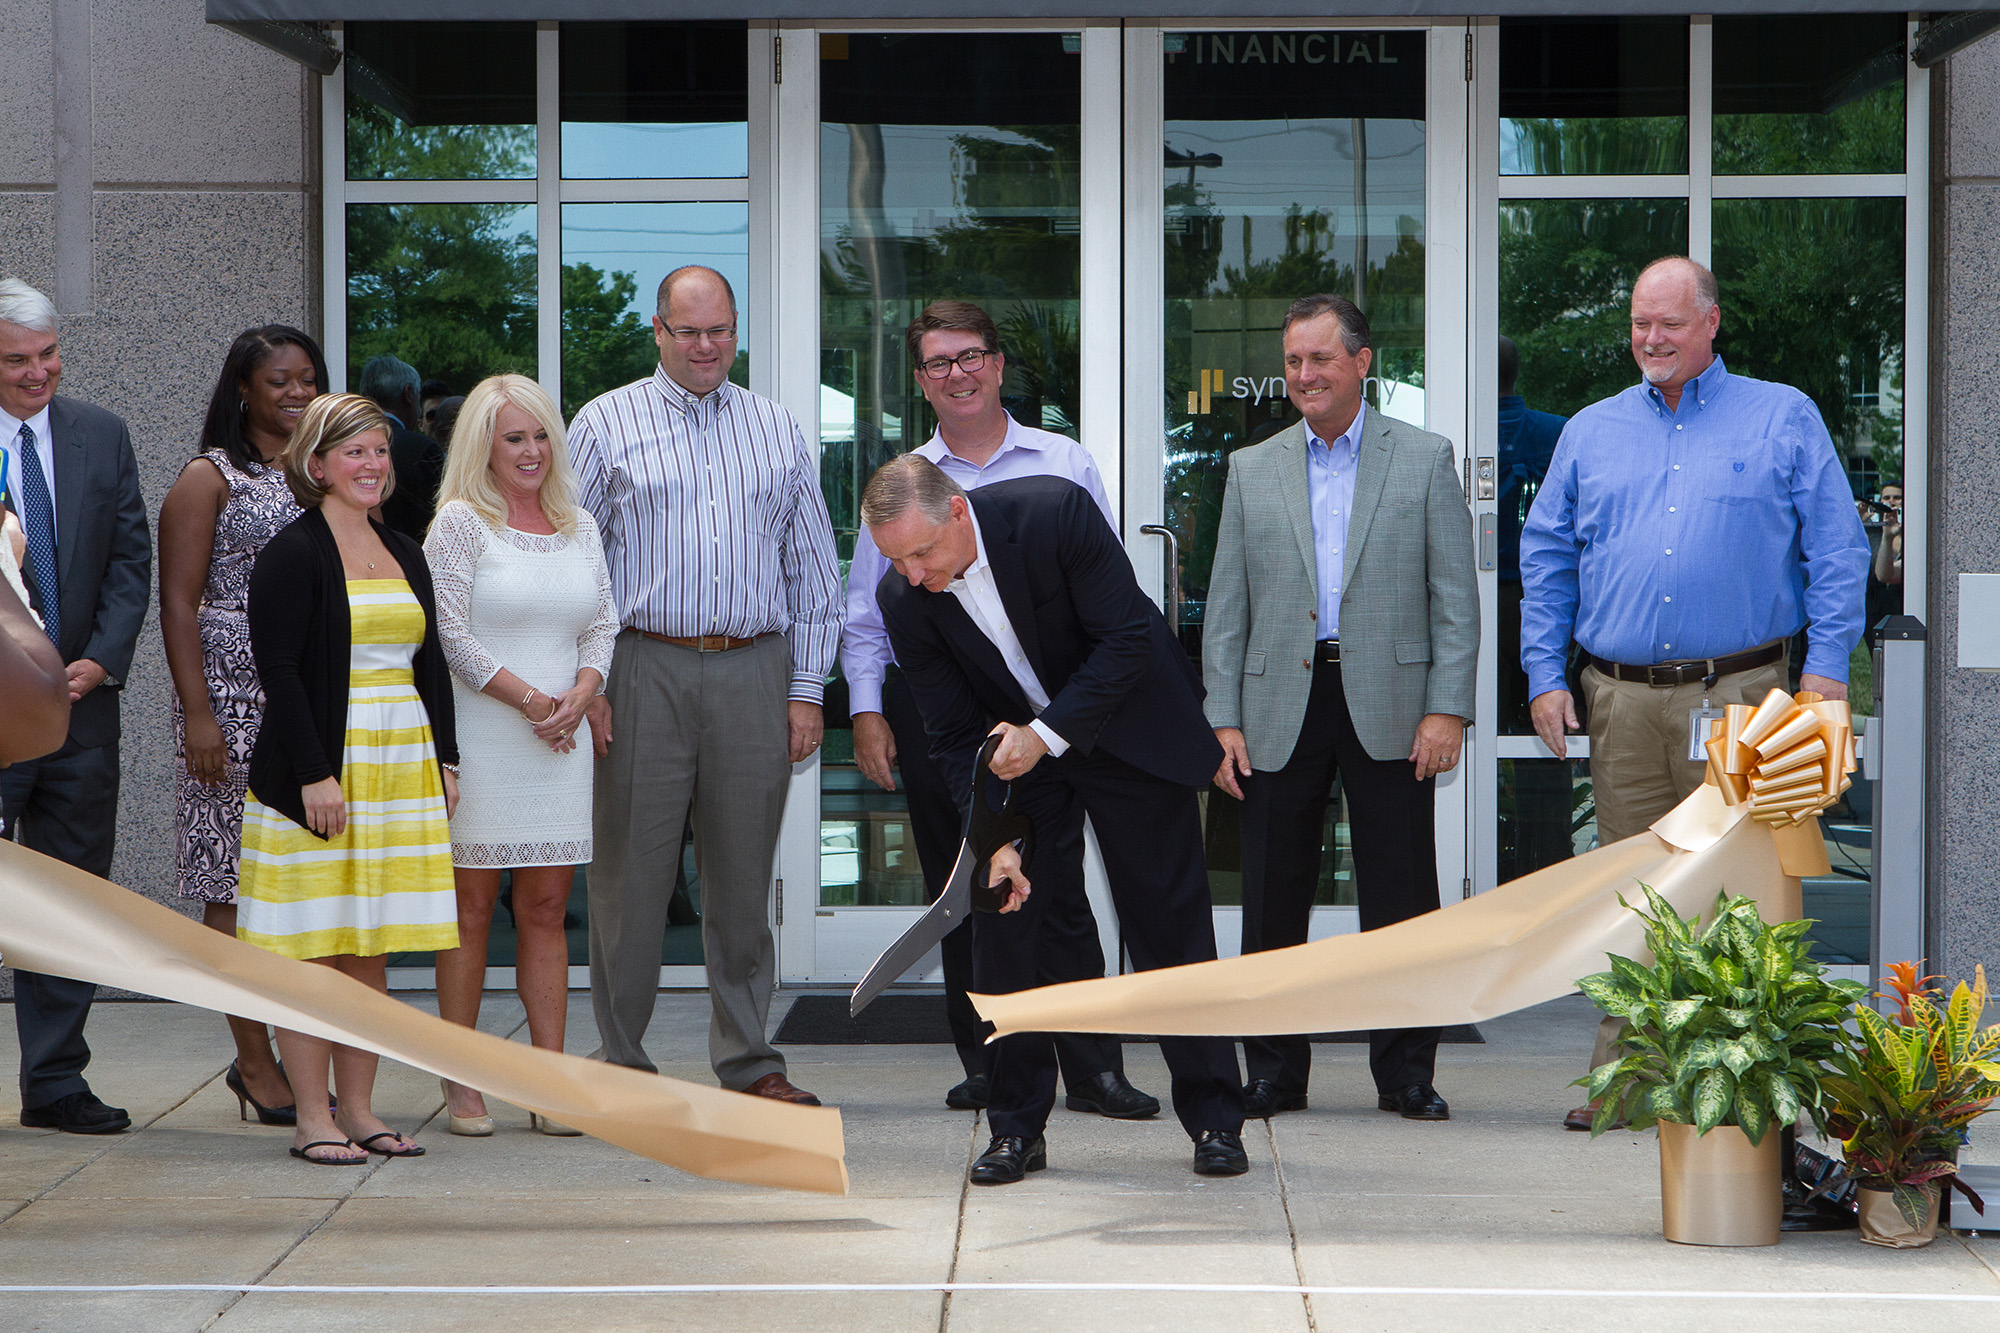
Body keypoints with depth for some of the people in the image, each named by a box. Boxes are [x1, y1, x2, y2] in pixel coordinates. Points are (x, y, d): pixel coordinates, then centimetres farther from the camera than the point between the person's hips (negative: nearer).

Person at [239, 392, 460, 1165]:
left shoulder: (405, 553, 15)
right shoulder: (293, 554, -7)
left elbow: (431, 664, 19)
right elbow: (278, 671, -12)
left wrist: (444, 760, 11)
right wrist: (314, 776, -18)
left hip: (402, 770, 7)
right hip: (321, 769, -6)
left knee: (372, 948, 8)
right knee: (313, 948, -3)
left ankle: (358, 1110, 13)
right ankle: (313, 1119, 1)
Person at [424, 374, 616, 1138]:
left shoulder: (580, 528, 14)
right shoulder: (460, 524, -2)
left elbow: (603, 625, 14)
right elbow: (451, 636, -8)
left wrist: (580, 694, -5)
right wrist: (527, 700, -11)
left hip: (561, 742, 5)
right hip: (479, 741, -5)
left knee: (547, 908, 4)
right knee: (472, 908, -1)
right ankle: (461, 1083, 5)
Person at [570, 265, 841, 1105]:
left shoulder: (778, 431, 13)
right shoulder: (606, 424, 5)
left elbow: (813, 570, 15)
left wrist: (807, 688, 7)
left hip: (754, 671, 2)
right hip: (645, 668, -2)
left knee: (743, 876, 7)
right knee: (631, 871, -2)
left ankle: (748, 1061, 14)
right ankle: (622, 1061, 8)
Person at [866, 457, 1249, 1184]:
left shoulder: (1055, 511, -29)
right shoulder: (903, 597, -18)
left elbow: (1128, 639, -24)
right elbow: (954, 736, -11)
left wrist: (1047, 734, -29)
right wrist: (995, 840, -21)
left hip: (1130, 732, -3)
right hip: (1016, 746, 3)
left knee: (1170, 922, 1)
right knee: (1004, 920, -5)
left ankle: (1215, 1118, 11)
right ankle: (1017, 1129, 6)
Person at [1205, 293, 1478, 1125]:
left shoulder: (1424, 460, 5)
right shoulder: (1252, 470, 11)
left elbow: (1455, 597, 1)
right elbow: (1227, 608, 9)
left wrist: (1448, 707, -8)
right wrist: (1224, 719, 1)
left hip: (1390, 708, -2)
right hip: (1281, 708, 2)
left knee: (1400, 898, 2)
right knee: (1272, 900, 4)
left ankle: (1405, 1072, 12)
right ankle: (1273, 1071, 14)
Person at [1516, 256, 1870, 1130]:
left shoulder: (1783, 418, 7)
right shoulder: (1591, 433, 15)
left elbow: (1837, 547, 3)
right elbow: (1546, 558, 16)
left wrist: (1826, 666, -6)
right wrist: (1544, 675, 6)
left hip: (1739, 695, -3)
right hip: (1622, 699, 3)